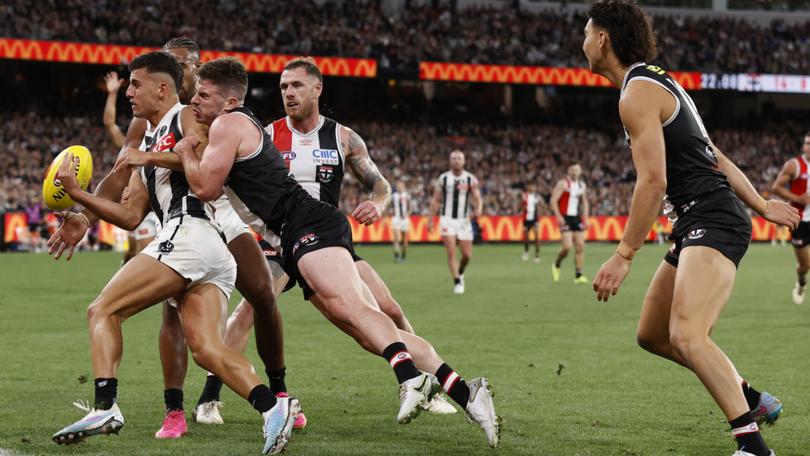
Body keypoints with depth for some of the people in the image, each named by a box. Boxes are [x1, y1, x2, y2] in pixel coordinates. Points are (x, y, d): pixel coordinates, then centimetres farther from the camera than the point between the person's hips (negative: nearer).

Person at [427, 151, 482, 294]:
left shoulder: (470, 179, 1)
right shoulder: (443, 179, 3)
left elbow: (477, 198, -3)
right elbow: (435, 200, 7)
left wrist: (478, 210, -26)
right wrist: (430, 220, 3)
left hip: (464, 220, 1)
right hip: (447, 219, -1)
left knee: (467, 255, 2)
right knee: (451, 253, -13)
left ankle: (460, 272, 32)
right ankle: (457, 282, -6)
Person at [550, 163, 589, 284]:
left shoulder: (582, 185, 11)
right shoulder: (563, 183, -8)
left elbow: (585, 203, 21)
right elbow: (553, 200, -12)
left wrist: (586, 219, 11)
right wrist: (558, 217, -20)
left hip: (576, 218, 6)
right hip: (565, 218, -6)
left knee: (580, 245, -3)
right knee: (567, 246, -16)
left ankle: (578, 275, -1)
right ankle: (557, 265, 13)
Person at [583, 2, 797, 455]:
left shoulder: (638, 94, -11)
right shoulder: (660, 83, 20)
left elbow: (654, 181, -20)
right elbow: (715, 158, 25)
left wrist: (624, 256, -19)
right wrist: (761, 205, 30)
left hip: (713, 221, -11)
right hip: (701, 223, 11)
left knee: (686, 335, -28)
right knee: (652, 335, 18)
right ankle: (750, 398, 27)